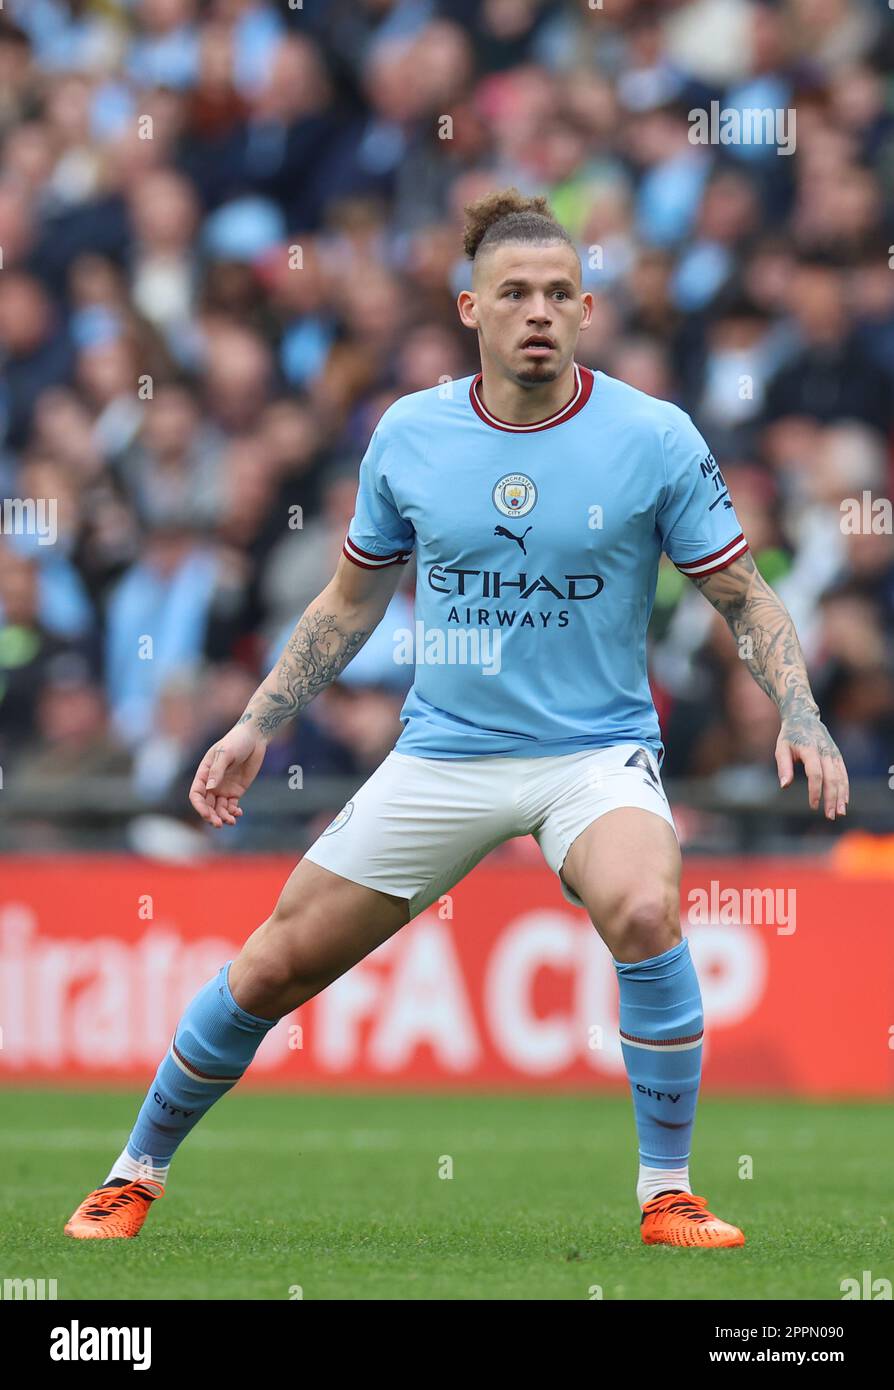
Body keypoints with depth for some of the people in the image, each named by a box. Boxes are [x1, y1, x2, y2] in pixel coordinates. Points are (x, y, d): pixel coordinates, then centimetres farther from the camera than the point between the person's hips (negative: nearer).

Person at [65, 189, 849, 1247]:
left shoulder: (653, 437, -8)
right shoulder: (409, 434, 0)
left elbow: (743, 598, 1)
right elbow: (352, 599, 15)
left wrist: (800, 717, -14)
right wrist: (257, 726, 12)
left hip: (595, 748, -3)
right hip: (442, 752, 3)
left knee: (645, 910, -34)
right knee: (272, 968, 1)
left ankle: (668, 1197, -18)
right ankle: (137, 1174, 24)